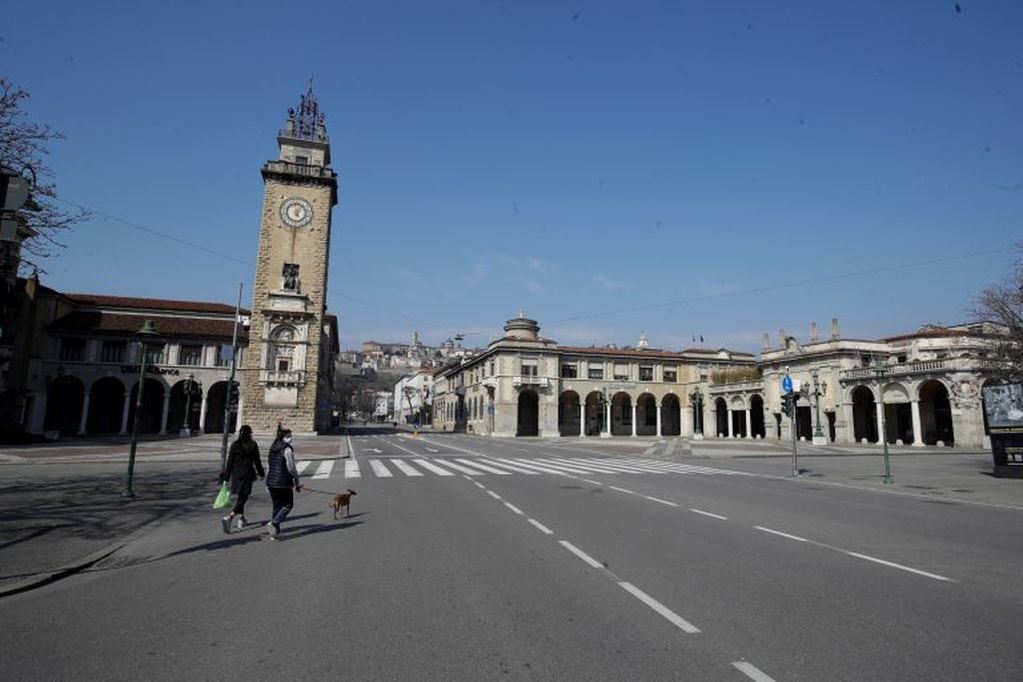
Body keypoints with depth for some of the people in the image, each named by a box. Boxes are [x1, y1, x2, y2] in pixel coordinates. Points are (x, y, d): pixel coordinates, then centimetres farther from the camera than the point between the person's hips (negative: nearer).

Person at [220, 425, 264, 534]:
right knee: (242, 498, -3)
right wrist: (261, 474, 12)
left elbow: (230, 462, 0)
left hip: (236, 475, 4)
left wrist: (226, 478, 4)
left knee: (239, 497, 20)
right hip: (247, 475, -4)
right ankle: (229, 518, -22)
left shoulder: (234, 445, 1)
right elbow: (257, 462, -2)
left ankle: (241, 519, 31)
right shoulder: (253, 445, -6)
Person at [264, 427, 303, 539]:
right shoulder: (287, 449, -13)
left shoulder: (272, 448, 11)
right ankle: (273, 523, -10)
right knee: (288, 505, 7)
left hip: (271, 482, 7)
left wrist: (268, 483, 22)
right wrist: (297, 483, -1)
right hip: (283, 482, -7)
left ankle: (275, 531, 15)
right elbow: (291, 468, -13)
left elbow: (268, 466, 16)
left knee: (277, 506, 15)